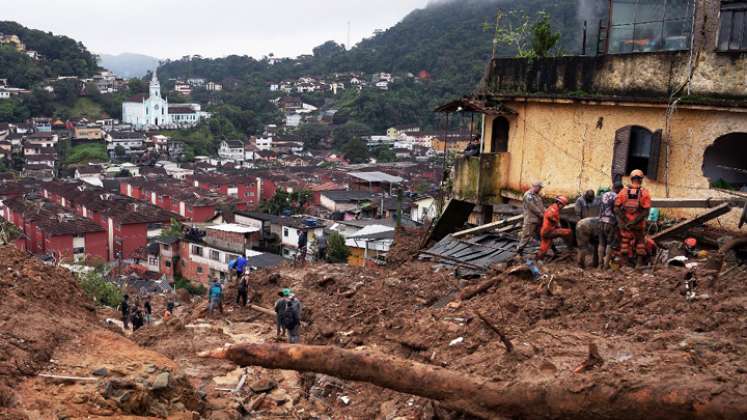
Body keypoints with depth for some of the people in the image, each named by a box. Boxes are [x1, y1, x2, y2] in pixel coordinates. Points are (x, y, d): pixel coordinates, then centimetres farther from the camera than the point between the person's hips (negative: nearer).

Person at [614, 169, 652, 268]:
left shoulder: (623, 191, -4)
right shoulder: (644, 193, -8)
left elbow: (616, 208, -11)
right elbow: (646, 211, -15)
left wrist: (624, 222, -8)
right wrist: (635, 221, -13)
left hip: (625, 224, 1)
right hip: (639, 223, -1)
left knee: (625, 242, 13)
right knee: (640, 242, 17)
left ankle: (624, 264, 15)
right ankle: (639, 264, 18)